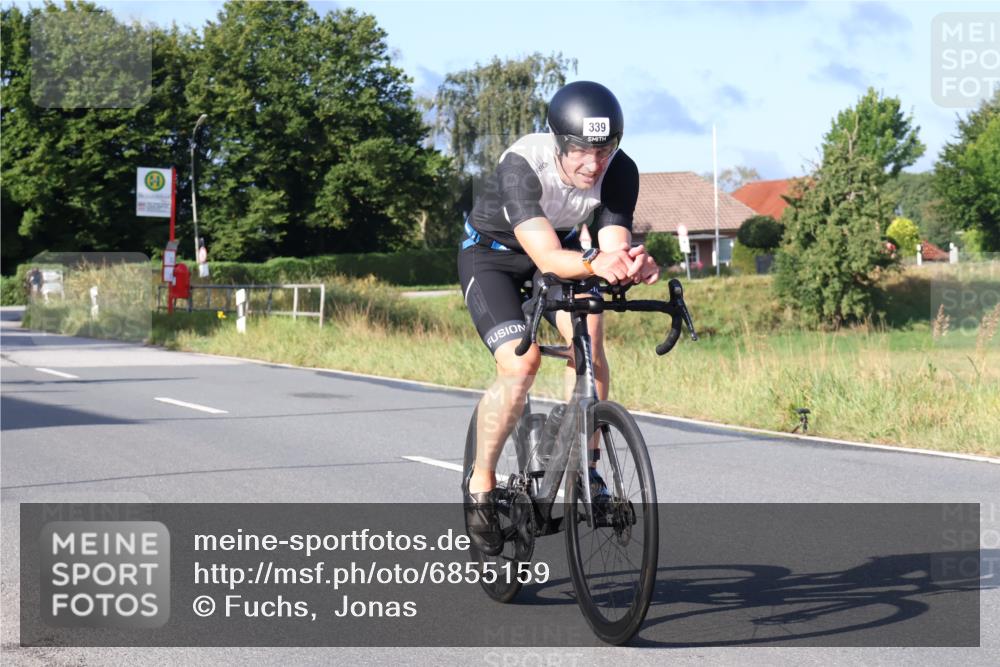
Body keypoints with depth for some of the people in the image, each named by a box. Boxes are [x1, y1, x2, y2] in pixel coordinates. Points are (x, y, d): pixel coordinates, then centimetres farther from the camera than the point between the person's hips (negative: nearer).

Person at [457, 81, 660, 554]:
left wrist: (632, 266, -55)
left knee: (588, 338, -24)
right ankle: (481, 483, -5)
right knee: (521, 362, -23)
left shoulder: (620, 171, -25)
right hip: (492, 254, -4)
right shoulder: (521, 165, -37)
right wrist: (595, 262, -66)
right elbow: (547, 257, -46)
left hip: (562, 248, 4)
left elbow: (614, 245, -31)